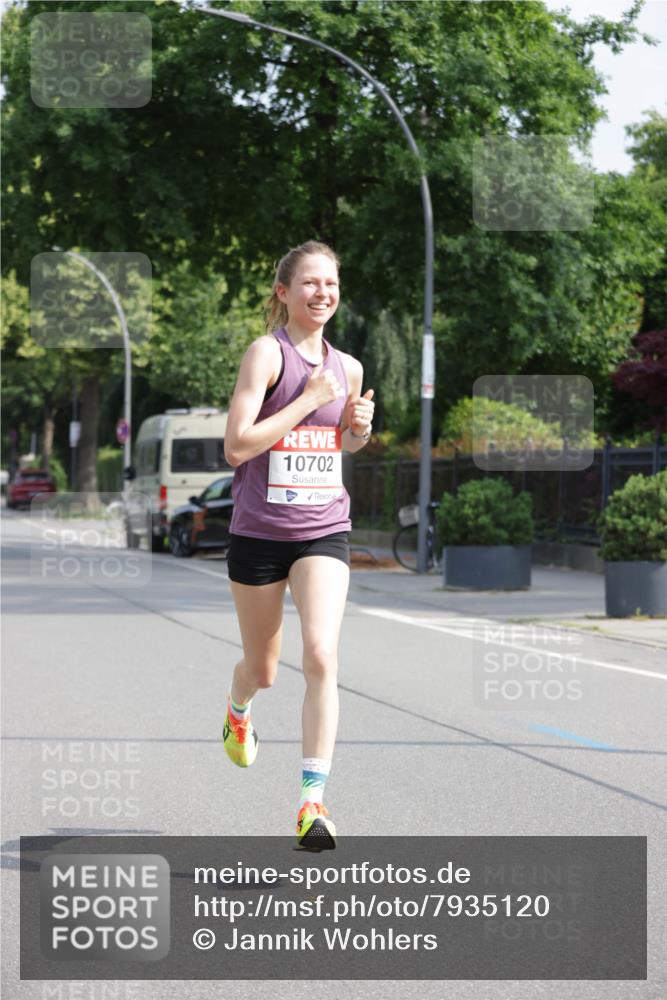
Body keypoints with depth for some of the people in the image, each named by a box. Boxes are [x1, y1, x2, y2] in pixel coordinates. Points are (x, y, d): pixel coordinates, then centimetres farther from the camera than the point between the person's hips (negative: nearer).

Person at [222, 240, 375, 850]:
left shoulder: (347, 367, 7)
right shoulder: (267, 353, -9)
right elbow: (237, 446, -18)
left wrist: (360, 427, 3)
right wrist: (308, 399, -18)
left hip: (324, 531, 3)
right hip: (259, 531, -2)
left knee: (322, 657, -18)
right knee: (262, 669, 14)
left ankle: (314, 799, -18)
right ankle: (238, 711, 51)